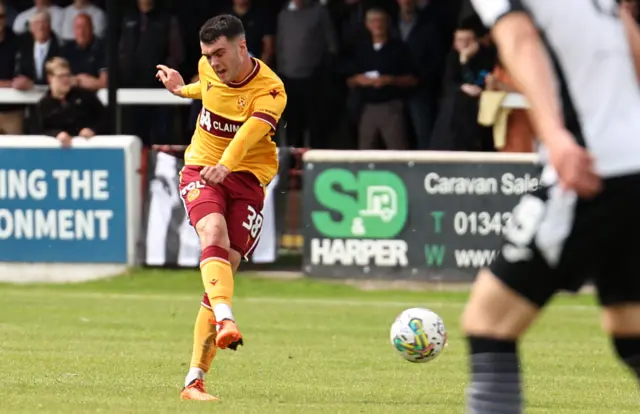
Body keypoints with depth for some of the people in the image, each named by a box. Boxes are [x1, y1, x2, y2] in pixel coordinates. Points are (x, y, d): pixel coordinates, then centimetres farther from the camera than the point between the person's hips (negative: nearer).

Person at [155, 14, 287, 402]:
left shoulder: (270, 90, -17)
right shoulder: (208, 68, -1)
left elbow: (250, 131, -37)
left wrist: (226, 165, -54)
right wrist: (183, 89, 39)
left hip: (246, 178, -2)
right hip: (201, 170, 2)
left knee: (224, 271, -7)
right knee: (214, 234, -30)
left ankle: (195, 380, -2)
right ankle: (225, 321, -54)